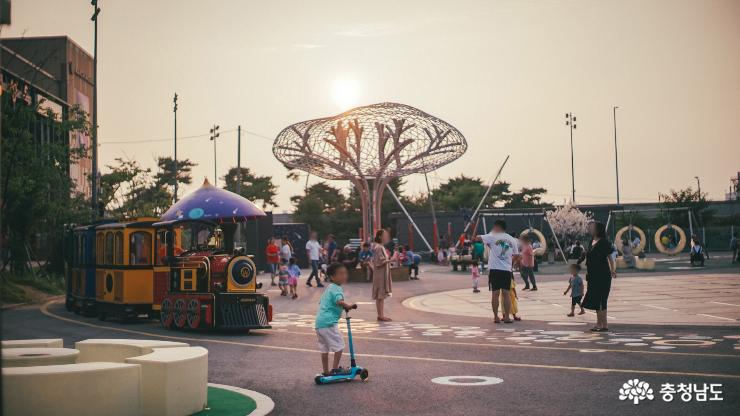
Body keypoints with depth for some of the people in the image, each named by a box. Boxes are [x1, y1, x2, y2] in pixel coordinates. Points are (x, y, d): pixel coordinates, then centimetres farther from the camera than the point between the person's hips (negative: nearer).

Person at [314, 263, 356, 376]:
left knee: (324, 348, 14)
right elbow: (339, 301, -29)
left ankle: (326, 371, 20)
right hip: (329, 322, -10)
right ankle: (335, 369, 1)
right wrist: (348, 306, -24)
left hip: (319, 323, 10)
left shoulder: (328, 288, 20)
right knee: (339, 345, -1)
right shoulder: (337, 289, -10)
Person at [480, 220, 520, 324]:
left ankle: (496, 317, 4)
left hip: (494, 269, -3)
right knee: (506, 293, 6)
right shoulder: (512, 240, 9)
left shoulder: (492, 237, -3)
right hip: (507, 270, 3)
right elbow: (516, 255, 13)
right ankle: (506, 317, 6)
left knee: (495, 293, 2)